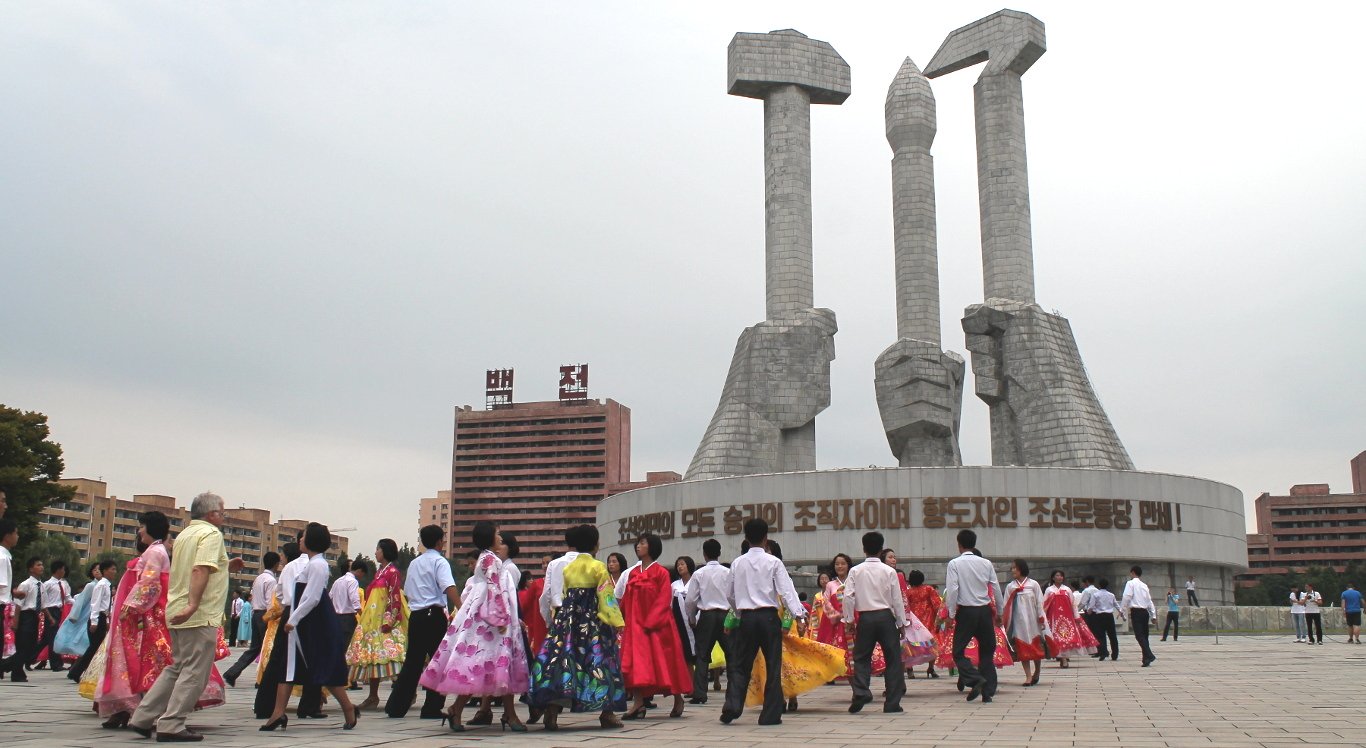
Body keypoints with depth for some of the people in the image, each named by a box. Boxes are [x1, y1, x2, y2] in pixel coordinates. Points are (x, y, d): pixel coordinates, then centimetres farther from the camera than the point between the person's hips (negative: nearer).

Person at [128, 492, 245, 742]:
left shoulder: (185, 534, 18)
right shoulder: (211, 533, -9)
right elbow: (201, 570, -23)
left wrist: (225, 568, 22)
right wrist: (192, 605, -29)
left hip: (178, 614, 9)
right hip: (201, 615, -9)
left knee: (176, 668, 18)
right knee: (194, 673, -3)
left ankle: (142, 718, 18)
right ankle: (171, 726, -3)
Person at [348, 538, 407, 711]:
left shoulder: (392, 572, -8)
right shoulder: (379, 572, 17)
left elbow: (395, 598, -15)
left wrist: (388, 620, -20)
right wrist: (365, 615, 17)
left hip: (384, 620, -9)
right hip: (372, 619, 9)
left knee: (384, 653, -15)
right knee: (371, 655, 7)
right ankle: (373, 696, 11)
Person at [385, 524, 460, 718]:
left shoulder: (414, 563, 17)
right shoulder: (439, 561, -5)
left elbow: (407, 591, 22)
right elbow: (449, 588, -21)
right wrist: (461, 610, -30)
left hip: (415, 615, 7)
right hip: (434, 615, -7)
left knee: (413, 661, 11)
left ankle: (396, 706, 10)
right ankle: (433, 708, 2)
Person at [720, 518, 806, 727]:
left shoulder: (737, 563, 6)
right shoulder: (773, 562, -4)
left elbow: (729, 594, 13)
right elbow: (786, 590, -11)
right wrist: (799, 614, -13)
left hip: (746, 617, 3)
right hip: (768, 616, -3)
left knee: (741, 665, 10)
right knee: (773, 666, 5)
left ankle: (732, 706, -5)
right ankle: (771, 714, 5)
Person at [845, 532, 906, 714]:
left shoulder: (855, 571, 0)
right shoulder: (889, 571, -2)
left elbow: (848, 597, -4)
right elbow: (897, 599, 0)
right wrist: (901, 623, 8)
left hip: (865, 618, 1)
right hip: (886, 617, -1)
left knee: (861, 658, 10)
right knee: (893, 658, 6)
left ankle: (860, 693, -11)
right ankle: (892, 703, 5)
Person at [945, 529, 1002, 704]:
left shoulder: (955, 564, -5)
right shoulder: (986, 563, 5)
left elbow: (951, 590, -13)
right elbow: (996, 589, 7)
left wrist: (951, 614, -6)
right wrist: (999, 613, 16)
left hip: (966, 612, -4)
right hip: (985, 611, 4)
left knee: (959, 652, 4)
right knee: (987, 652, 12)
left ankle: (976, 680, -17)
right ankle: (988, 692, 10)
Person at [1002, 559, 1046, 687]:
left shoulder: (1033, 584, 0)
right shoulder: (1010, 587, 5)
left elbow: (1039, 603, 1)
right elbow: (1006, 606, 7)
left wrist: (1041, 619, -3)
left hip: (1032, 620, -1)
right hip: (1018, 621, 2)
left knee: (1037, 647, 5)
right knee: (1022, 648, -2)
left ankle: (1036, 673, 25)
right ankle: (1028, 677, 1)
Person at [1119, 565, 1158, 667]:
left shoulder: (1131, 583, -2)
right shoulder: (1144, 585, 18)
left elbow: (1127, 597, -12)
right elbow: (1149, 600, 17)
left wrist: (1122, 610, -6)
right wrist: (1153, 615, 20)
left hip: (1136, 611, -7)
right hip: (1145, 611, 7)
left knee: (1139, 635, -12)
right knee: (1144, 635, 10)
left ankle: (1149, 655, -26)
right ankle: (1146, 658, 10)